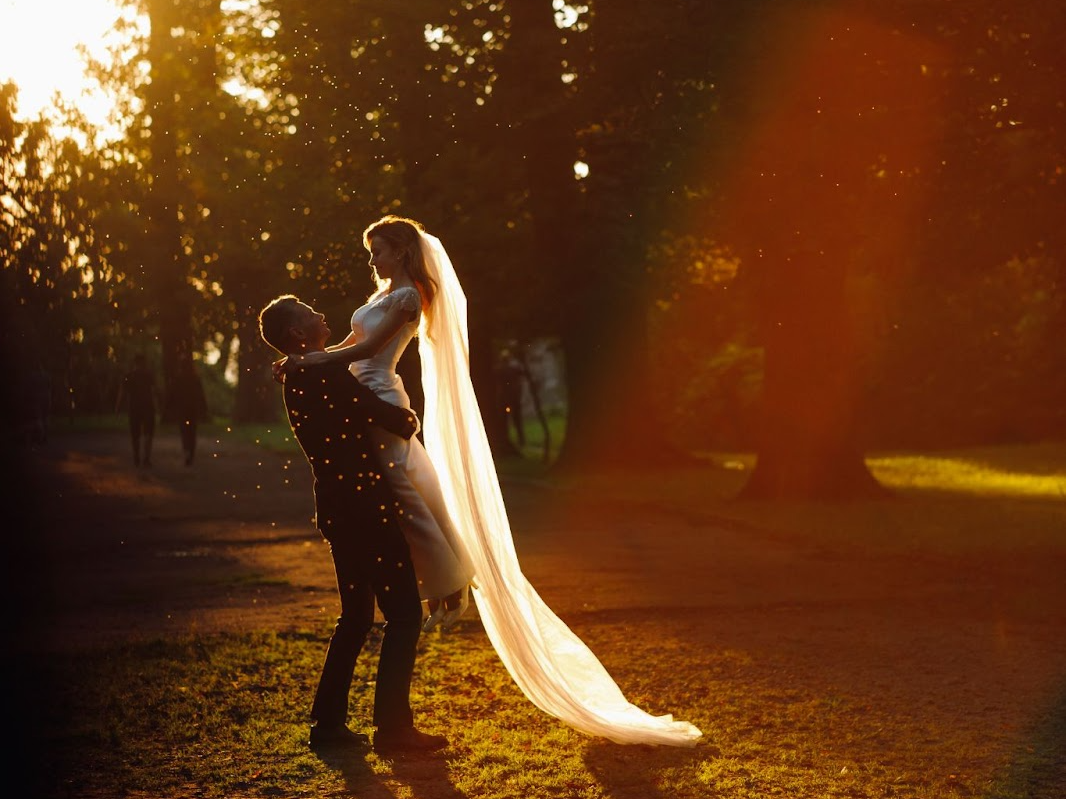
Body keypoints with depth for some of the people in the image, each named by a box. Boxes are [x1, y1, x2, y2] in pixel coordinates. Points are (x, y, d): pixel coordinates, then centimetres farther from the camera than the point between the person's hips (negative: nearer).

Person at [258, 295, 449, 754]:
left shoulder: (297, 380, 14)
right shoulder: (325, 373, -15)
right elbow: (389, 418, -16)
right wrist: (409, 421, 4)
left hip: (336, 506, 10)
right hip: (365, 505, -10)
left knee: (356, 614, 18)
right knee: (403, 613, -4)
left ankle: (327, 721, 20)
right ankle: (392, 726, -3)